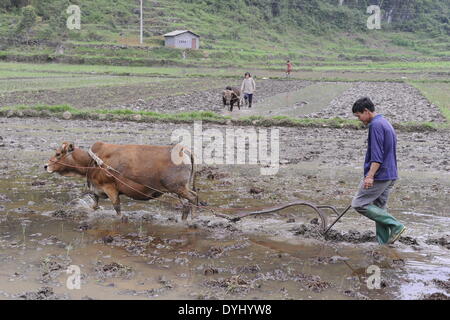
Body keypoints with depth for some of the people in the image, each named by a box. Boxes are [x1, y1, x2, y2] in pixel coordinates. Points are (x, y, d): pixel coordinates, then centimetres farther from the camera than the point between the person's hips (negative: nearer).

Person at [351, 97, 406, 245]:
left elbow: (377, 155, -21)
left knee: (359, 204, -6)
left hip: (379, 175, -10)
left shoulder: (376, 125, -13)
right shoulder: (386, 123, 19)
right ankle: (384, 243, 11)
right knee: (379, 208, 12)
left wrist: (370, 176, -25)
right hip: (390, 175, 10)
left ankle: (395, 226, -9)